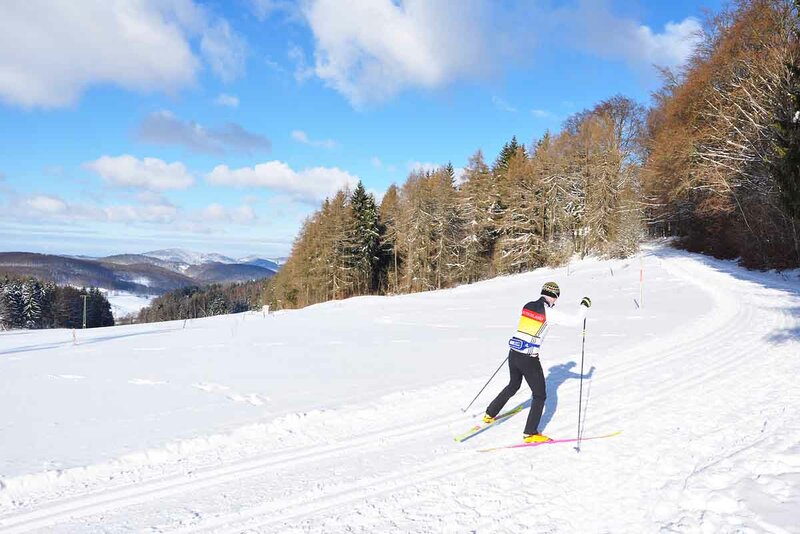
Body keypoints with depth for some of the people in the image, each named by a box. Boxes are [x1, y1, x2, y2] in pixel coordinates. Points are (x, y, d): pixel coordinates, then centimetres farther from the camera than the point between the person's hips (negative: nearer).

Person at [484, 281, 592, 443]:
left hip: (513, 353, 7)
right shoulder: (550, 313, -12)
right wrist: (585, 306, 6)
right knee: (540, 395, 10)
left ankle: (490, 414, 40)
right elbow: (575, 321, -11)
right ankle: (530, 433, 10)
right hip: (528, 359, -7)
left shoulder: (527, 306, 5)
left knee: (513, 386, 30)